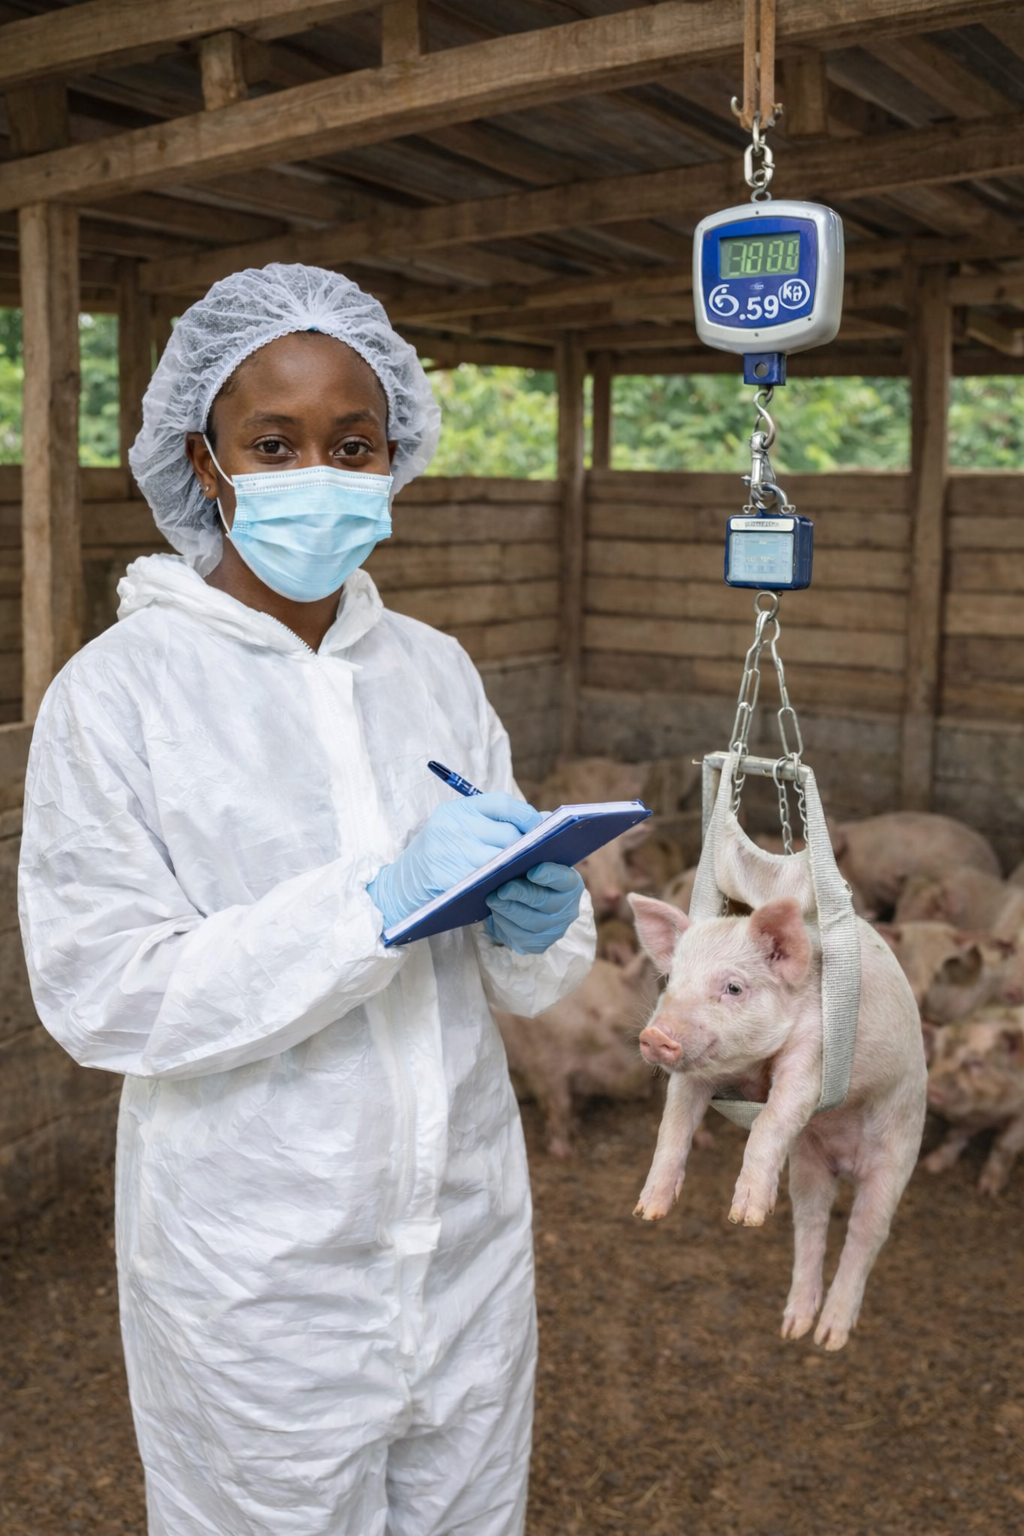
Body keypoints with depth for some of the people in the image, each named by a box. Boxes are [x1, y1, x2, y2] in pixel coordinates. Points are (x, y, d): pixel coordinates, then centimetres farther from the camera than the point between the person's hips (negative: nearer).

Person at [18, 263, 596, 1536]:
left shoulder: (435, 669, 3)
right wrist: (380, 900, -26)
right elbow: (98, 993, -18)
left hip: (468, 1237, 5)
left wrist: (536, 925, -17)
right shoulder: (117, 689, -11)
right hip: (262, 1273, -4)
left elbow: (524, 982, 7)